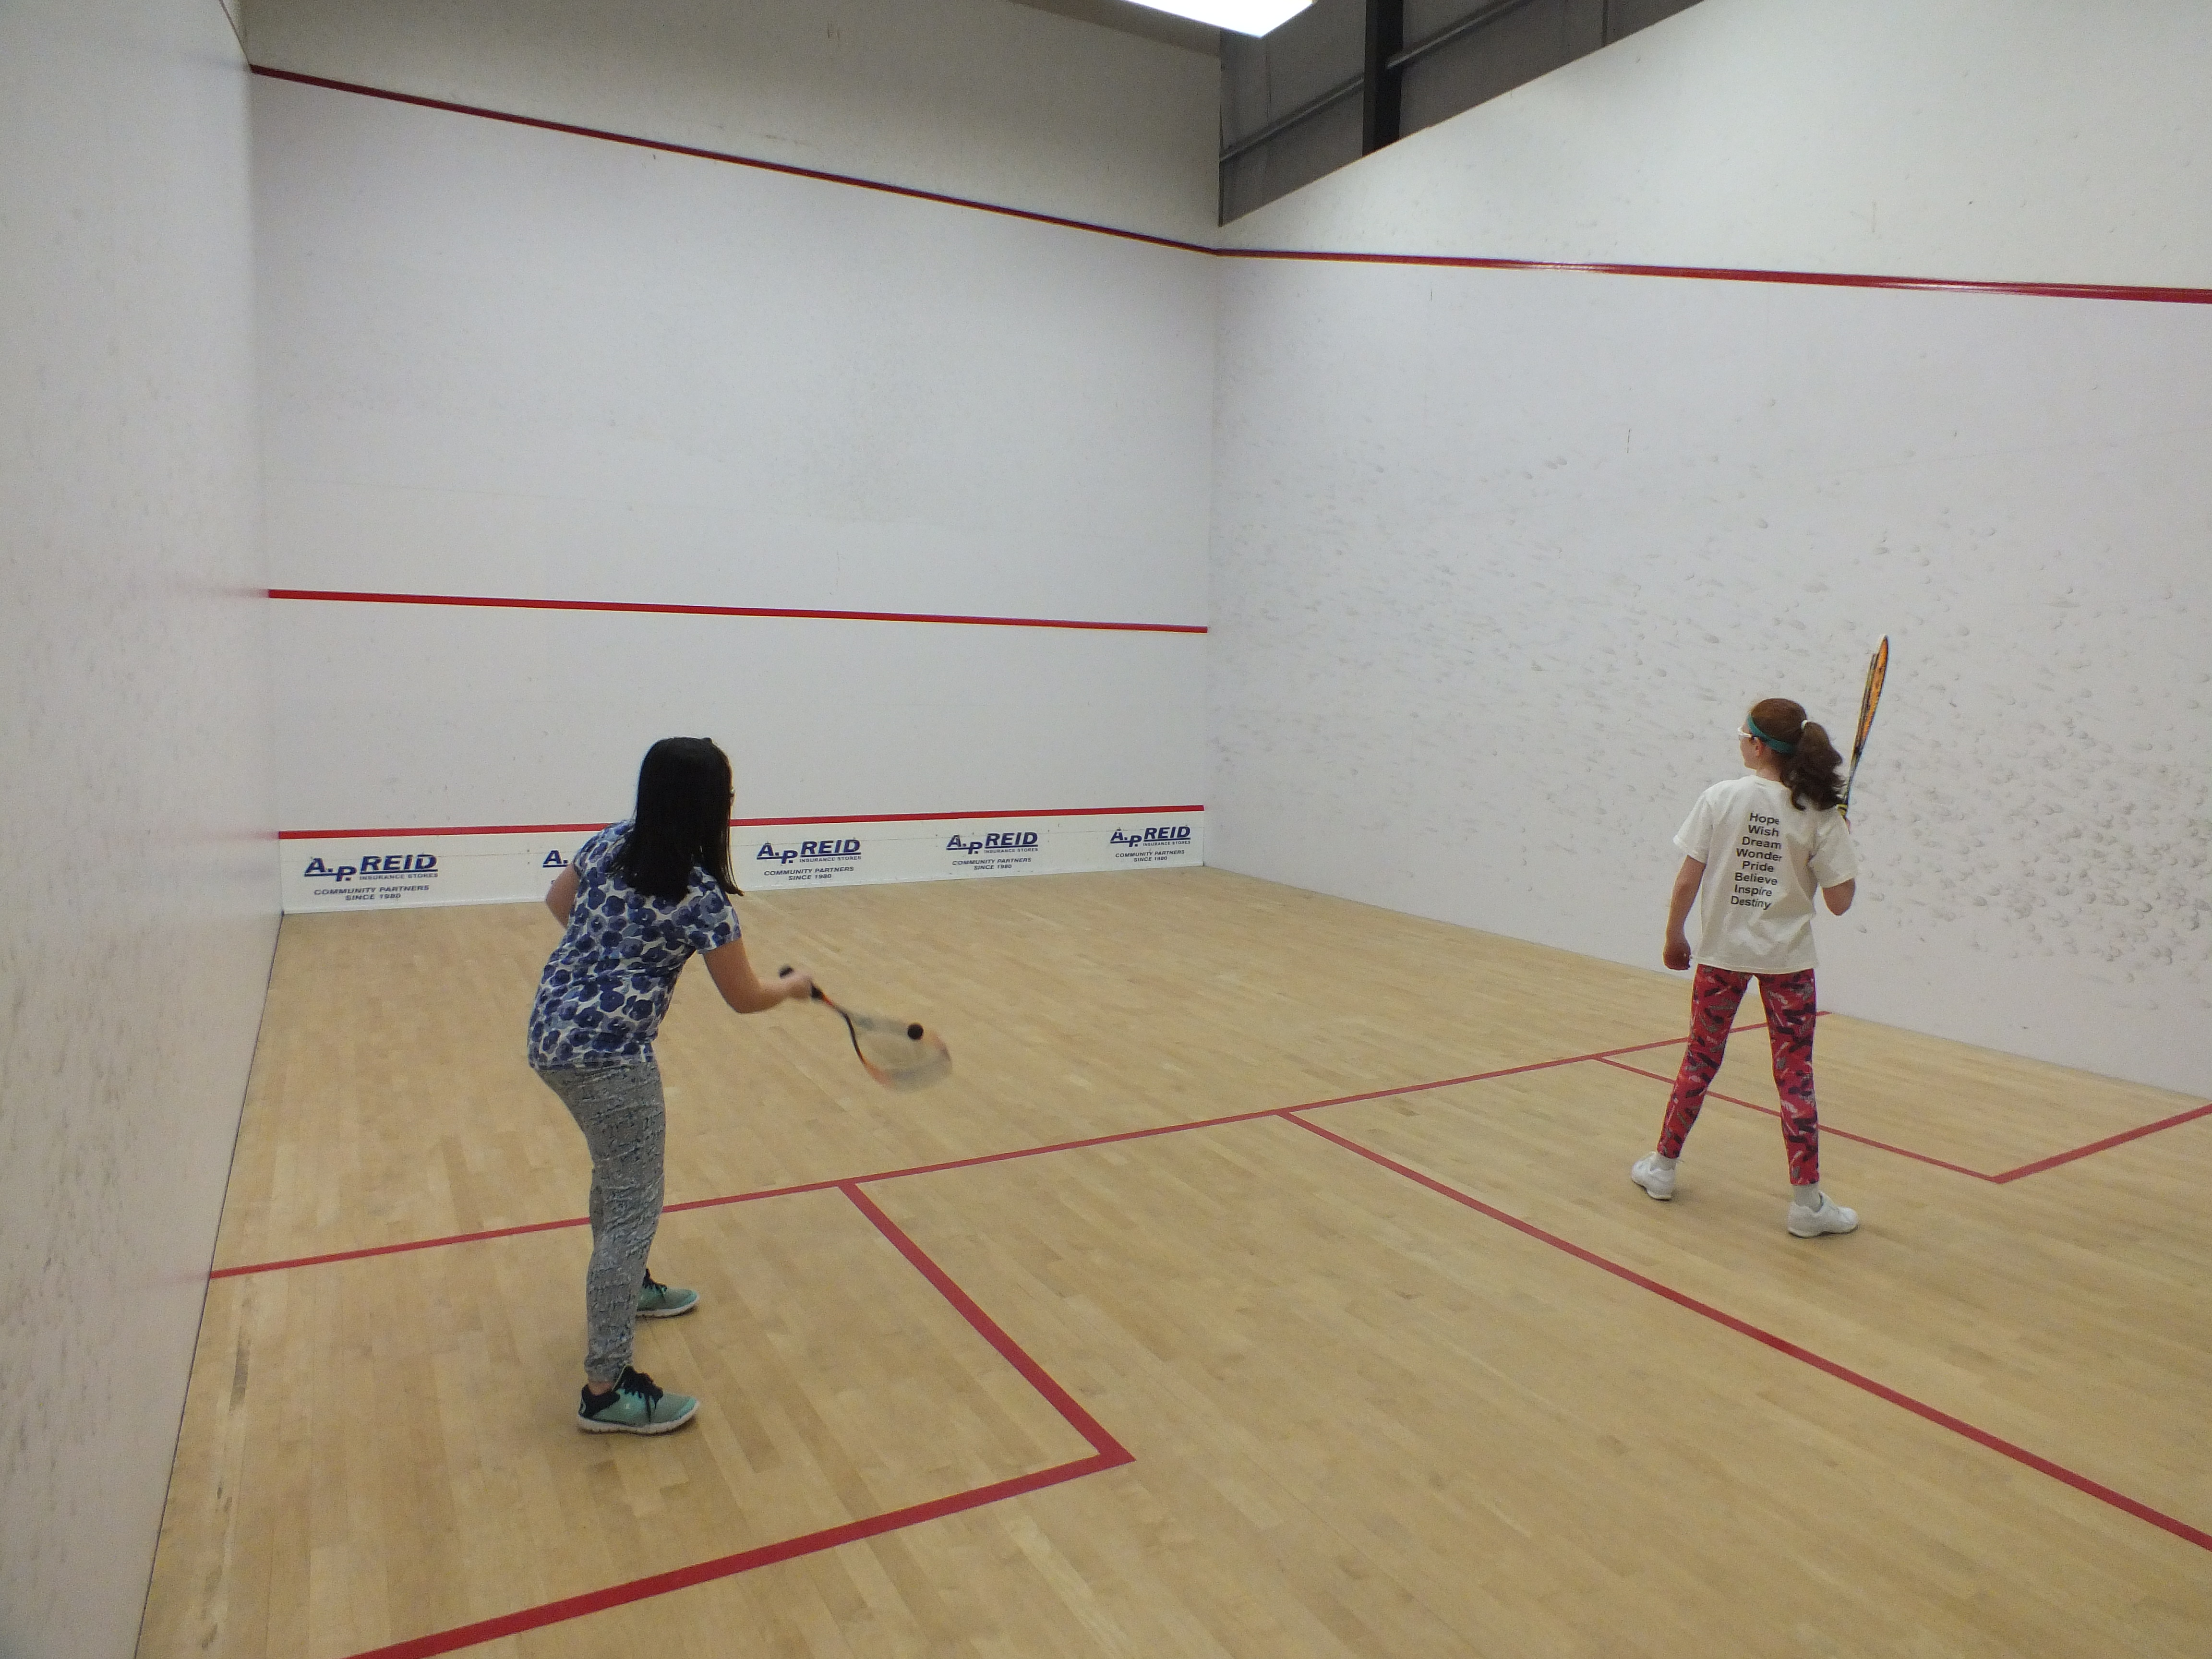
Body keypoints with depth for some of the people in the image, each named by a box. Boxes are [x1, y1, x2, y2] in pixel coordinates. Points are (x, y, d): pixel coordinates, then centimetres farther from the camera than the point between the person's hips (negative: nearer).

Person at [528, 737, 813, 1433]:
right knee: (634, 1211, -2)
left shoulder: (608, 844, 4)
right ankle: (606, 1390, 2)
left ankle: (625, 1288, 50)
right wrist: (794, 985, 13)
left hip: (552, 1032, 9)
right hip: (608, 1055, -9)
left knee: (619, 1167, 29)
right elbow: (745, 998, -6)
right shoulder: (701, 895, -16)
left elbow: (558, 899, 24)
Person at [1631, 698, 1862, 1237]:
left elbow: (1687, 880, -10)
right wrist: (1838, 841, 9)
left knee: (1700, 1061, 14)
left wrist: (1674, 936, 5)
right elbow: (1839, 902, -6)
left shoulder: (1721, 798, -9)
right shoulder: (1819, 815, -7)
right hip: (1787, 957, 0)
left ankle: (1662, 1166, 25)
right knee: (1795, 1073, 6)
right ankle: (1806, 1200, 10)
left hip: (1721, 952, 0)